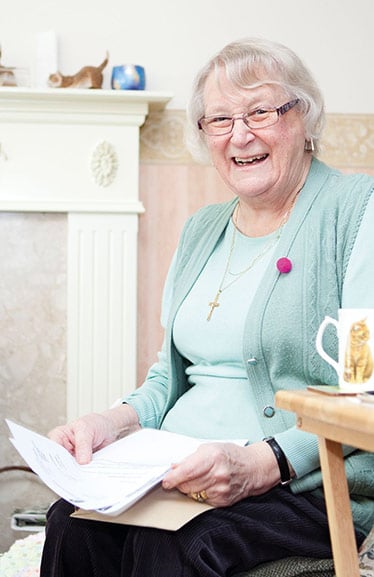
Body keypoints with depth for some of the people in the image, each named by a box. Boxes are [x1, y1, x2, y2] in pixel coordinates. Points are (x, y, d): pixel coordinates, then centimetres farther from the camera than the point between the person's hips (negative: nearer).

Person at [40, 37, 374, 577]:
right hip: (179, 472, 6)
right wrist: (115, 421, 0)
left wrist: (263, 462, -26)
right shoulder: (200, 230, 19)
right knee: (74, 524, -24)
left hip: (312, 486, -5)